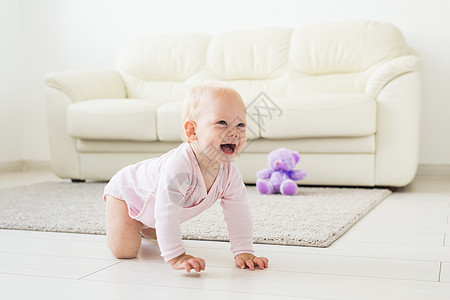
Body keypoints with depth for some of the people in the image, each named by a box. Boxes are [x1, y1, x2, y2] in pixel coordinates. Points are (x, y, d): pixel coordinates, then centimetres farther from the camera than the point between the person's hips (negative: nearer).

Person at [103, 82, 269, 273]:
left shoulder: (230, 172, -25)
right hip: (127, 189, -7)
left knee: (159, 235, 26)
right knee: (124, 250, -15)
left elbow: (238, 214, -18)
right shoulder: (178, 166, -48)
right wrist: (176, 257, -46)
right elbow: (166, 214, -47)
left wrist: (244, 252, -25)